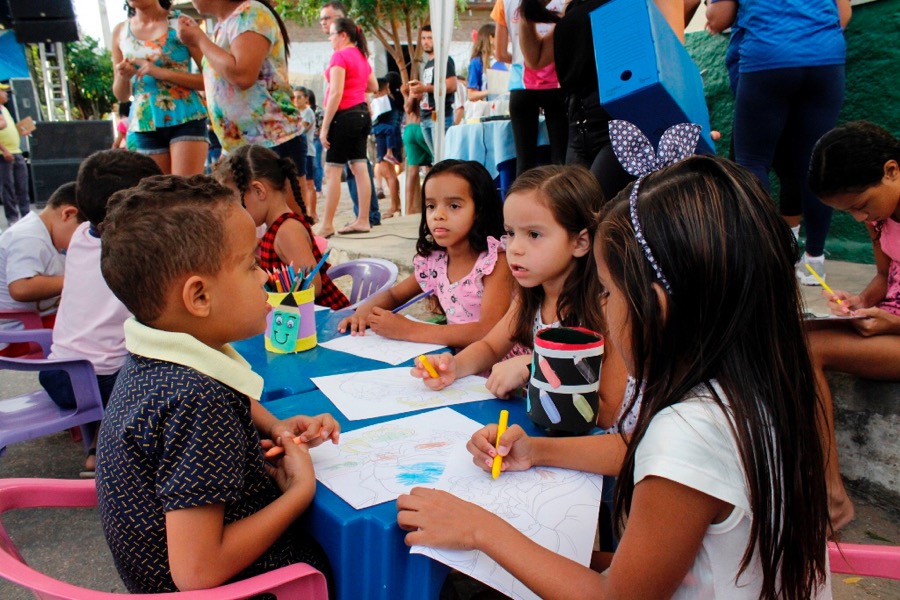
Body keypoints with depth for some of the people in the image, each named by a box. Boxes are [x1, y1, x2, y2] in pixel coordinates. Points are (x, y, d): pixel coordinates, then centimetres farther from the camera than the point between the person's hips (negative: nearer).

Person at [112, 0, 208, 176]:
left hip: (186, 119, -4)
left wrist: (161, 73, -17)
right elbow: (121, 96, 15)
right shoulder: (120, 31, 10)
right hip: (145, 126, 4)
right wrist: (123, 78, -7)